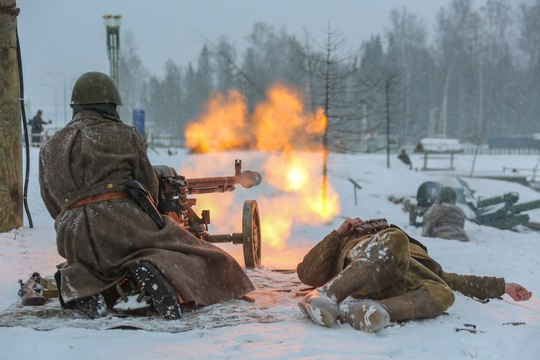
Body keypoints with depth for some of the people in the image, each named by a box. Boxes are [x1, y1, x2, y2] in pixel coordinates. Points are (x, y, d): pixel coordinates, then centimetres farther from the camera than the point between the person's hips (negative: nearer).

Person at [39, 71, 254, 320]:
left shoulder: (49, 150, 18)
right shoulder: (124, 135, 7)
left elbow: (53, 205, 21)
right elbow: (150, 185, 11)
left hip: (75, 241, 4)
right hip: (125, 225, -4)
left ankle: (83, 286, -5)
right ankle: (153, 268, -29)